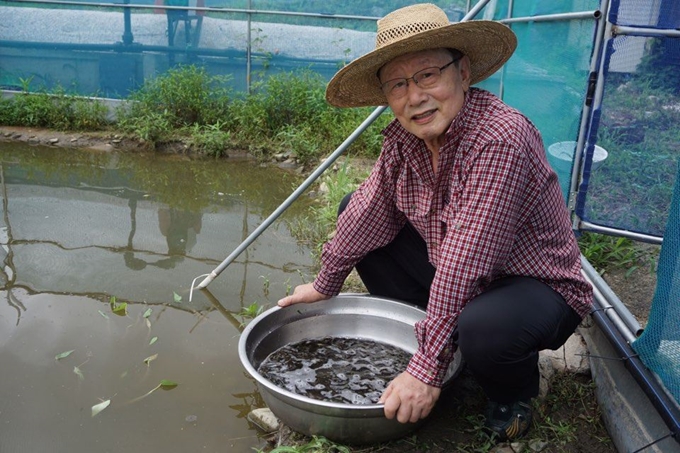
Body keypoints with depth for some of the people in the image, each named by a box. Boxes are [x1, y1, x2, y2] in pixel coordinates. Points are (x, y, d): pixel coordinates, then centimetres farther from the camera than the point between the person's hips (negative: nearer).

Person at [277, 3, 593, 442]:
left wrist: (427, 369, -32)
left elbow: (464, 265, -34)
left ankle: (514, 394, -1)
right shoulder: (403, 137, -8)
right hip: (452, 283, 7)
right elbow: (369, 212, 3)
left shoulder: (500, 137, -31)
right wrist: (325, 285, 10)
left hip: (537, 287, -7)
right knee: (353, 210, 5)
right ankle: (417, 334, 13)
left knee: (482, 326, -41)